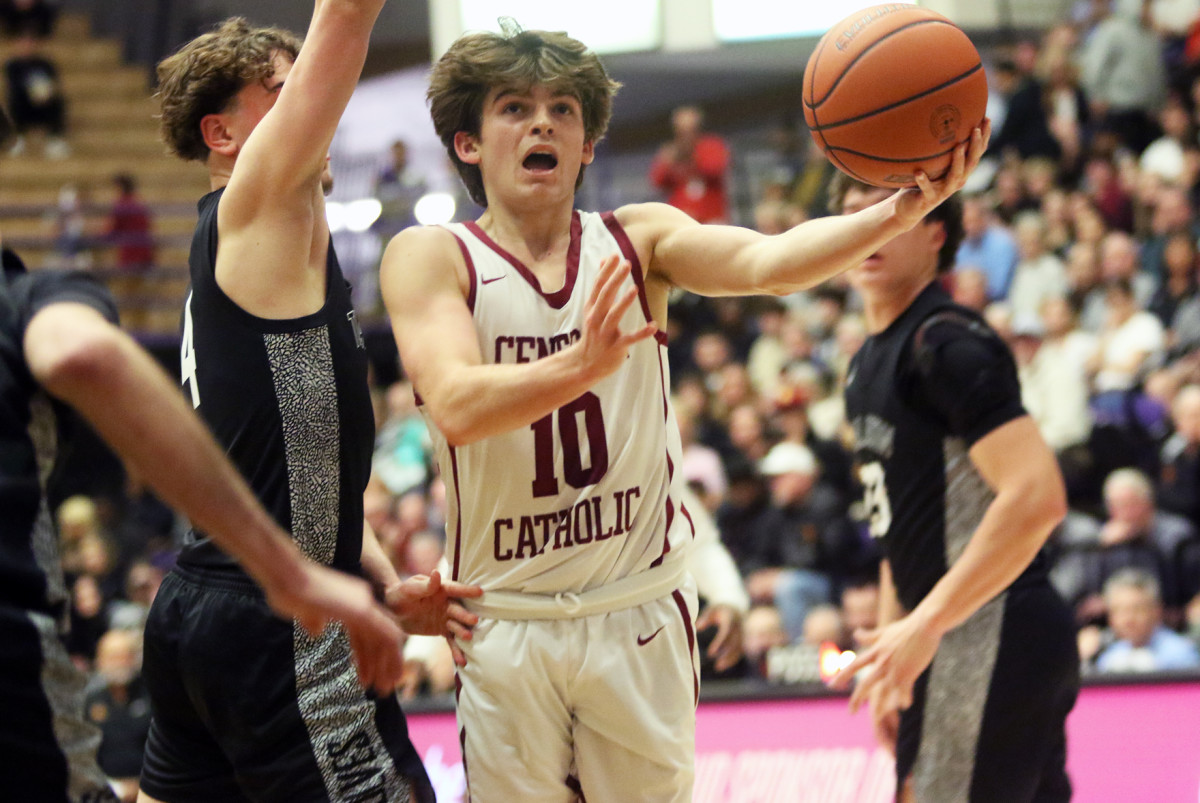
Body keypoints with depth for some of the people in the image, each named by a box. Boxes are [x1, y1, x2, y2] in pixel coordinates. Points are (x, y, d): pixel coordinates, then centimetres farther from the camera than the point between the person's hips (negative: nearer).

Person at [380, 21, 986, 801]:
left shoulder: (639, 240, 1)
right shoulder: (431, 257, -6)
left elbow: (765, 261, -17)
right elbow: (455, 407, -23)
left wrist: (900, 211, -36)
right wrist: (580, 366, -42)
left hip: (640, 613, 2)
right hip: (505, 620, -2)